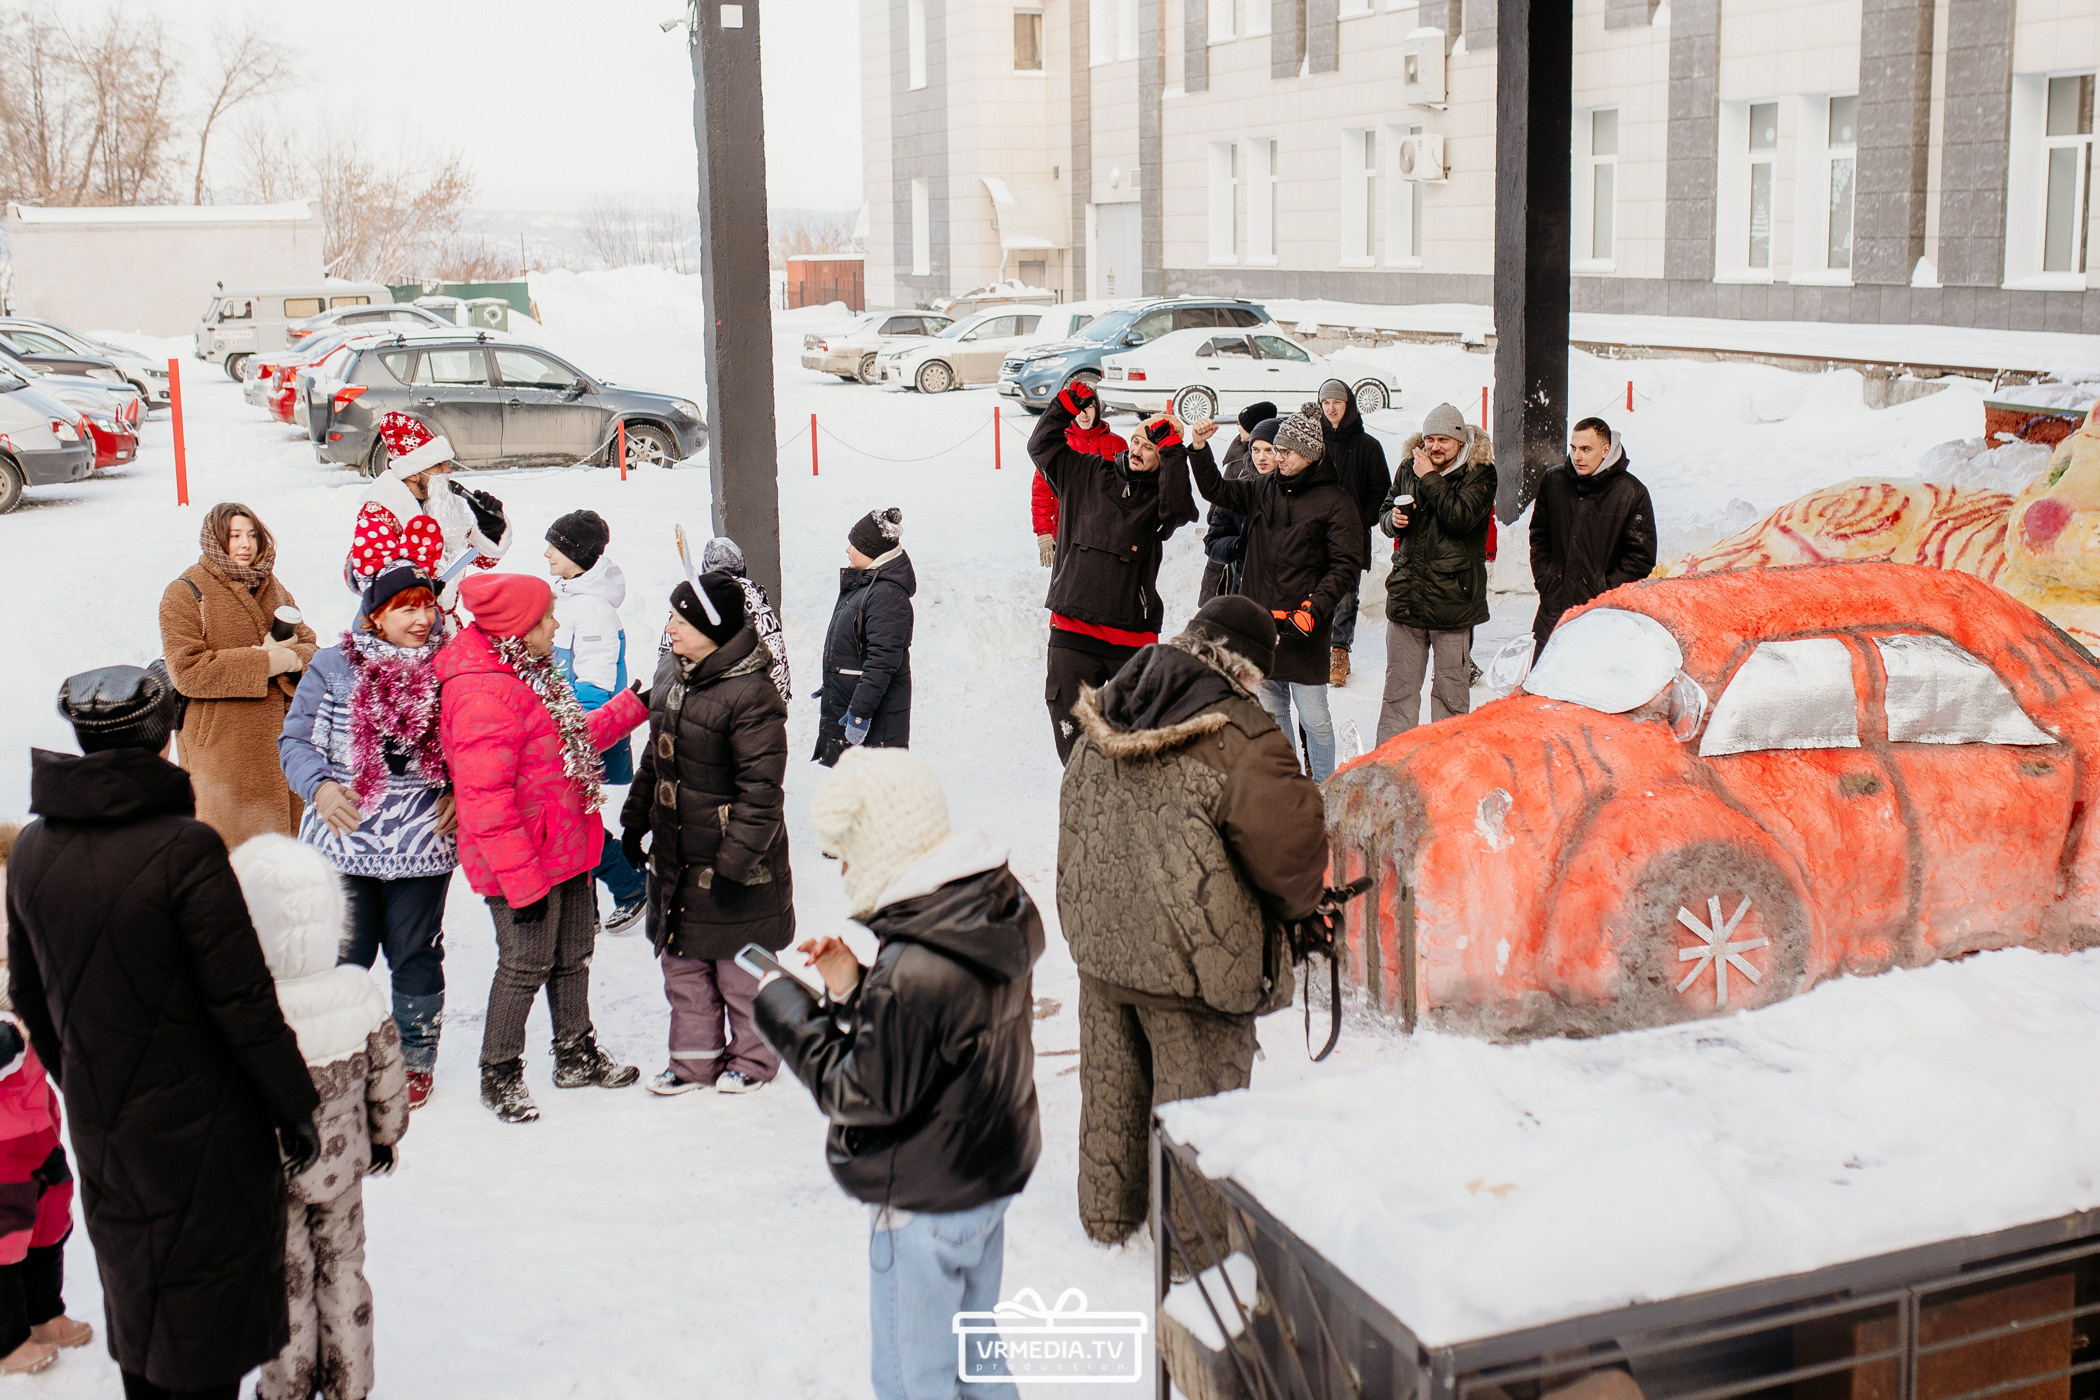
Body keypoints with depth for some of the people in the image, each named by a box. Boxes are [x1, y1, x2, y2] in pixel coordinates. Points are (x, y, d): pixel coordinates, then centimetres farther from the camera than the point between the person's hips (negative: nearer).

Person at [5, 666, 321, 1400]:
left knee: (132, 1288, 22)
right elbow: (243, 1000, -20)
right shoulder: (183, 848, -23)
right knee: (209, 1300, 9)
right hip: (200, 1121, -6)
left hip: (100, 1124, 6)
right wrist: (296, 1107, -9)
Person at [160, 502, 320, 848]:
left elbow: (310, 646, 13)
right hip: (222, 748, -6)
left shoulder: (272, 589, 14)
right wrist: (264, 663, -17)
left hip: (279, 738, 6)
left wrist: (290, 659, -12)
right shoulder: (185, 594, -5)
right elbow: (186, 671, -14)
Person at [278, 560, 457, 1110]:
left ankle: (414, 1061, 27)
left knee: (416, 956, 11)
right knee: (345, 955, 9)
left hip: (423, 843, 1)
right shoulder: (333, 667, -3)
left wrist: (459, 791, -3)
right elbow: (296, 739, 3)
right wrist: (319, 786, -12)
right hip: (346, 839, 0)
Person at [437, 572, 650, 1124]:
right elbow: (485, 801, -26)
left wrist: (634, 705, 24)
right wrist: (522, 881, -25)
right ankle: (499, 1073, 21)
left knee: (573, 954, 20)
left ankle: (576, 1056, 38)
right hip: (521, 864, -10)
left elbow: (574, 741, 24)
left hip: (566, 850, 10)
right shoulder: (484, 695, -24)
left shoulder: (530, 675, 9)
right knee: (527, 964, 3)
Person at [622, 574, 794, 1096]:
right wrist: (635, 818, 20)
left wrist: (735, 863, -21)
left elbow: (761, 791, -21)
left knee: (739, 961, 7)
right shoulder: (670, 674, 5)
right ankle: (696, 1057, 30)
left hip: (731, 858, -8)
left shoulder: (750, 694, -22)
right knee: (682, 957, 15)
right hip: (674, 852, 8)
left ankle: (753, 1056, 26)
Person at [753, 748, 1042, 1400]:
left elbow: (865, 1097, -22)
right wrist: (853, 990, -4)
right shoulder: (997, 907, -3)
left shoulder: (913, 973, -32)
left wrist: (785, 1012, -13)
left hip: (925, 1204, -9)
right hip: (992, 1173, 9)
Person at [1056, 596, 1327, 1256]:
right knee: (1193, 1087, 9)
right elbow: (1289, 840, -18)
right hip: (1191, 953, -7)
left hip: (1098, 935, 7)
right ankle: (1194, 1232, 22)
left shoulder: (1102, 721, 4)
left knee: (1111, 1080, 22)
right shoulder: (1239, 737, -19)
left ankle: (1108, 1212, 38)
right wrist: (1296, 903, 3)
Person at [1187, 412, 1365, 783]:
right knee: (1270, 711, 12)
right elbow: (1215, 490, 21)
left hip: (1304, 627, -5)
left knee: (1313, 716, -2)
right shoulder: (1263, 492, 12)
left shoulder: (1334, 502, -4)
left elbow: (1346, 564, -7)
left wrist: (1315, 606, -18)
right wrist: (1199, 448, 6)